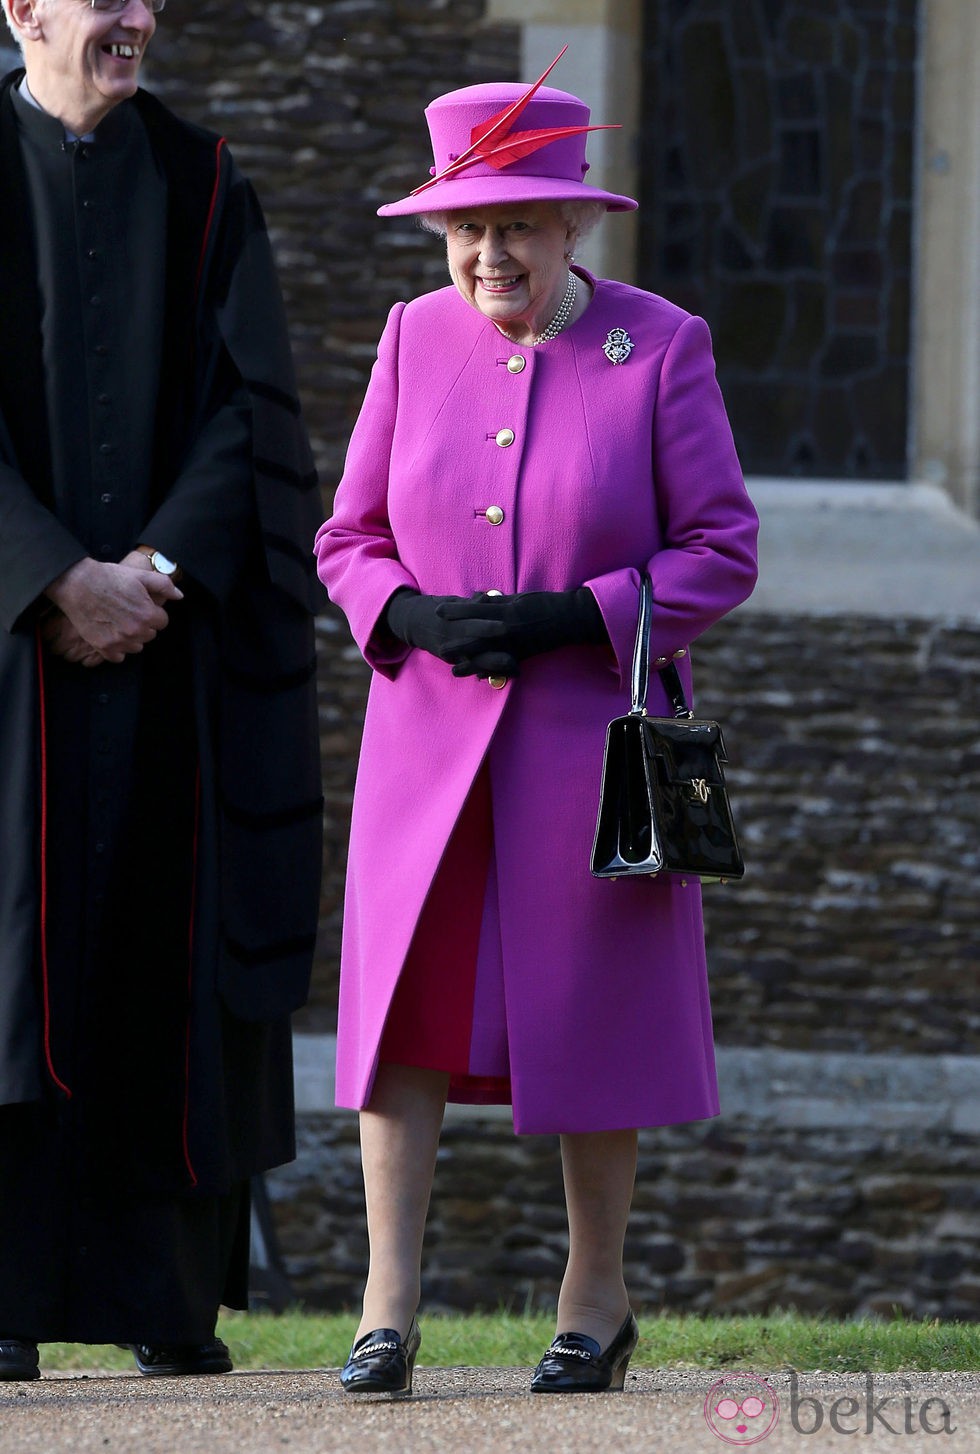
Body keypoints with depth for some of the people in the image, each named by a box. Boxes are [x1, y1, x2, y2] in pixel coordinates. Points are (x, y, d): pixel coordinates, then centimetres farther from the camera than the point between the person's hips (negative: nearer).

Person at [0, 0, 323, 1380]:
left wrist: (157, 569, -12)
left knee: (163, 946, 3)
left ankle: (165, 1290, 9)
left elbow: (246, 408, 2)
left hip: (172, 630, 3)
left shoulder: (202, 188, 9)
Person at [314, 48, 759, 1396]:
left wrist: (572, 616, -16)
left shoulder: (660, 348, -4)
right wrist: (415, 615, -11)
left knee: (591, 1012, 3)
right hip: (429, 732, 2)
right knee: (406, 997, -6)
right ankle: (390, 1306, -5)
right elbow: (349, 539, 10)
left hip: (592, 730, -2)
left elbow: (720, 552, -4)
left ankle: (597, 1296, 17)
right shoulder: (418, 338, 5)